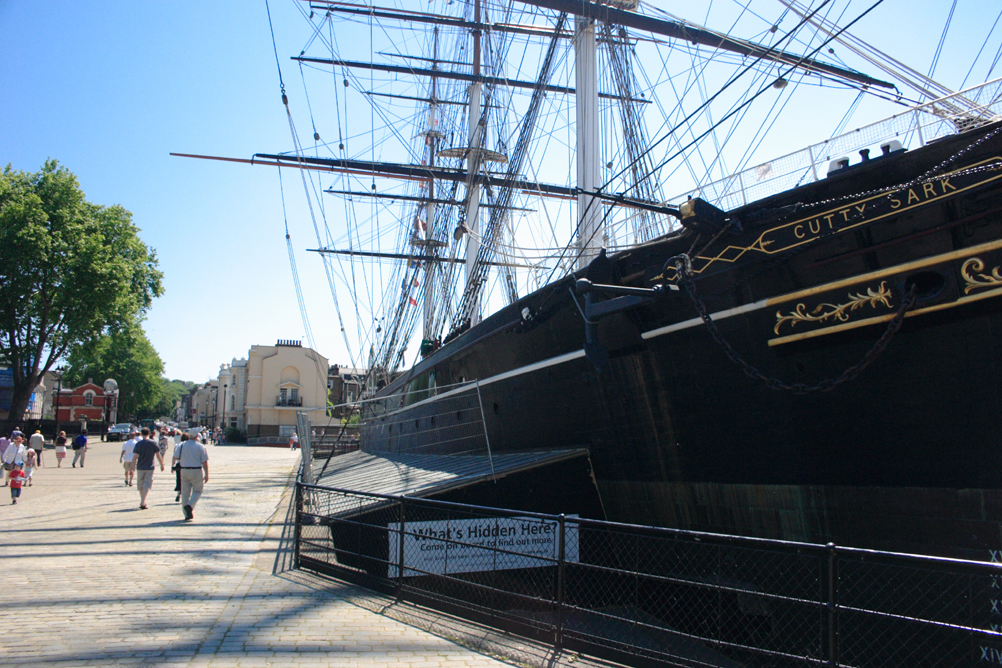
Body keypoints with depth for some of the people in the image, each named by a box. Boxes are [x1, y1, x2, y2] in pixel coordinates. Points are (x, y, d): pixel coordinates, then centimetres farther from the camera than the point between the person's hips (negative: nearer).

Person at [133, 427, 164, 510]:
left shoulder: (138, 444, -3)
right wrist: (162, 465, 10)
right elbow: (158, 456, -2)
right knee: (147, 485, -1)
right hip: (150, 467, -1)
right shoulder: (153, 443, -3)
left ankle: (142, 502, 26)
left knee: (140, 486, 15)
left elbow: (135, 457, -6)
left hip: (140, 468, 1)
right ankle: (142, 503, -12)